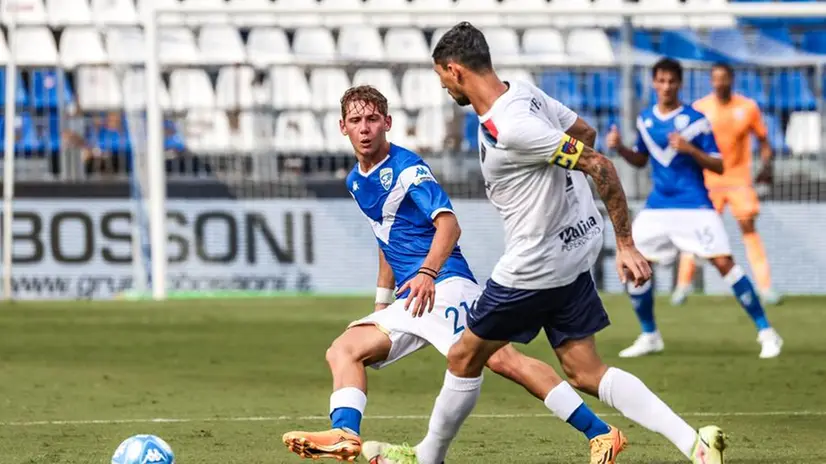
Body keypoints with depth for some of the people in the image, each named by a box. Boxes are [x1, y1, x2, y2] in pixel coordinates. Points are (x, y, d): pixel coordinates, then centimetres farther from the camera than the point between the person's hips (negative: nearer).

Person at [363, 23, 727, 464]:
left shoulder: (510, 128, -26)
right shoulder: (524, 91, 2)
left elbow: (598, 163, -26)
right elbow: (585, 132, 18)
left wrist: (626, 245, -23)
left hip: (535, 264, -9)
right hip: (572, 253, 9)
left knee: (464, 358, 10)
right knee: (585, 373, 7)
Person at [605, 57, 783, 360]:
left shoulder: (696, 120, -7)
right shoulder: (645, 120, 8)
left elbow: (719, 166, -7)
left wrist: (690, 149, -23)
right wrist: (620, 148, 2)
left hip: (695, 206, -5)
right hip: (658, 207, 5)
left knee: (724, 262, -16)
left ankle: (766, 332, -9)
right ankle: (649, 337, 17)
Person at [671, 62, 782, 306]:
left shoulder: (748, 107, -2)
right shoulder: (699, 108, -3)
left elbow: (763, 139, 6)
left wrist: (766, 165, -9)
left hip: (739, 178, 0)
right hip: (708, 180, 0)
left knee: (748, 227, -7)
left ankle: (765, 287, -6)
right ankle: (683, 285, 13)